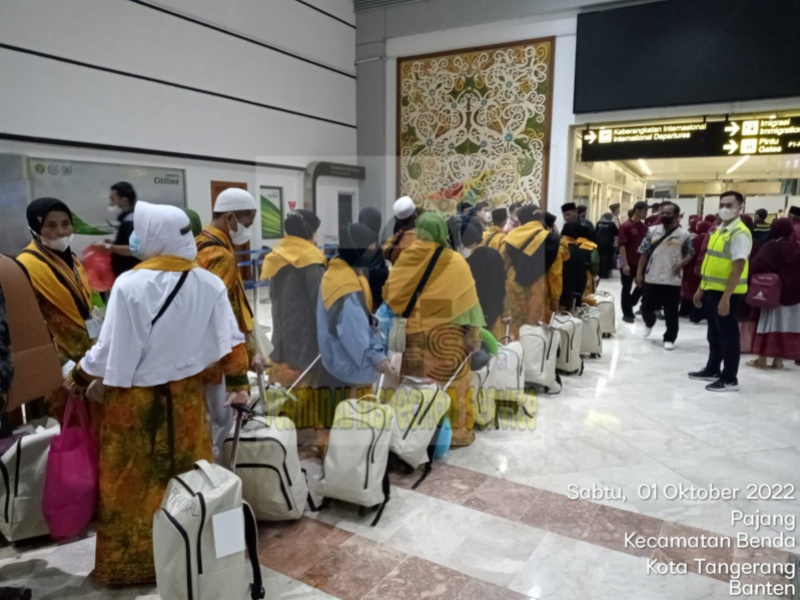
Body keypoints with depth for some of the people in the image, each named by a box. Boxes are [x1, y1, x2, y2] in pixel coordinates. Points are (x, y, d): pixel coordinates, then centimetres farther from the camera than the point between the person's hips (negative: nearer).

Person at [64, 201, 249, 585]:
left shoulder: (130, 285, -19)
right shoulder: (209, 283, -7)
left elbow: (110, 350, -14)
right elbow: (231, 340, -3)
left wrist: (79, 376, 4)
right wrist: (239, 384, 7)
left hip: (136, 401, -4)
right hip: (186, 395, 4)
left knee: (132, 484, 13)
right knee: (189, 478, 17)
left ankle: (130, 561, 28)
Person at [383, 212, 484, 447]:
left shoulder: (407, 258, -4)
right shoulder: (455, 262, -11)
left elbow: (389, 294, 2)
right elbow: (466, 300, -10)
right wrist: (473, 331, -5)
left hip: (413, 332, 3)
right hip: (445, 334, -3)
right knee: (449, 382, 8)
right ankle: (456, 431, 18)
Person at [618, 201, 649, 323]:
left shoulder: (644, 227, 9)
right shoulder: (626, 226, -11)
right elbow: (622, 246, -15)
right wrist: (625, 264, -19)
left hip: (641, 262, 6)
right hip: (629, 263, -6)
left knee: (643, 285, 9)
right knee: (627, 289, 3)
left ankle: (629, 305, 29)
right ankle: (627, 314, 12)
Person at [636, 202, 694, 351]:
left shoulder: (684, 235, -2)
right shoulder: (652, 231, 3)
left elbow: (690, 253, 5)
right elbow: (644, 253, 3)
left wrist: (682, 263, -17)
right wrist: (639, 272, -2)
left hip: (673, 280, -1)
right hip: (651, 278, 2)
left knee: (671, 312, 3)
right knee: (646, 307, 9)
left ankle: (669, 338, 18)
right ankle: (649, 323, 41)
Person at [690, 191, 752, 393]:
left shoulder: (740, 234, -16)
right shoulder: (718, 231, 13)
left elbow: (738, 268, -21)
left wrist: (726, 297, -24)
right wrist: (701, 288, 18)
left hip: (727, 293, -9)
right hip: (711, 290, 9)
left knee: (728, 335, 1)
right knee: (714, 334, 18)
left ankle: (730, 379, 12)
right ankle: (712, 370, 32)